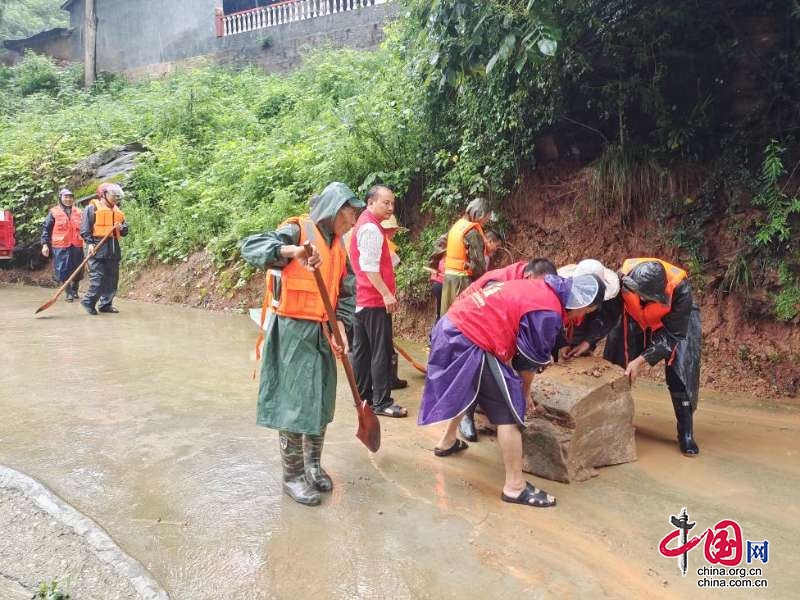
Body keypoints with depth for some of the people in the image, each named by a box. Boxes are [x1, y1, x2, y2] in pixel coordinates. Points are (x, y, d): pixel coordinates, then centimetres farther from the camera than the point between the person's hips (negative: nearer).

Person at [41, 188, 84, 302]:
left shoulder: (78, 212, 11)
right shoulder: (54, 212, 2)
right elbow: (46, 228, 3)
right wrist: (45, 244, -4)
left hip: (77, 246, 3)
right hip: (61, 246, -3)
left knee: (77, 270, 9)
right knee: (64, 270, -3)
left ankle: (75, 290, 28)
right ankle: (69, 293, 8)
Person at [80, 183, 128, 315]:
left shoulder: (117, 210, 20)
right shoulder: (92, 208, 1)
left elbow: (125, 230, 21)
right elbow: (85, 229, -5)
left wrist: (121, 227, -2)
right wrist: (90, 243, -16)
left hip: (114, 248, 7)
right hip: (98, 247, -7)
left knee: (112, 278, 6)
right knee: (98, 277, -11)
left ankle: (106, 304, 15)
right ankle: (88, 301, 5)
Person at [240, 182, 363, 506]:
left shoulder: (338, 247, 11)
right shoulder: (297, 230, -11)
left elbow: (342, 293, 13)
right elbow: (250, 246, -25)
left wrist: (339, 329, -2)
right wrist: (292, 250, -41)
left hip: (322, 332, 7)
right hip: (293, 330, -7)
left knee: (322, 401, 14)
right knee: (294, 402, 0)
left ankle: (313, 464, 32)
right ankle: (292, 476, 15)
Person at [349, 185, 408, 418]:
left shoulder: (365, 224, 17)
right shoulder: (371, 228, -15)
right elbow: (369, 266, -22)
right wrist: (386, 293, -23)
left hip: (363, 298, 10)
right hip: (375, 299, -10)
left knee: (362, 349, 13)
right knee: (381, 351, -6)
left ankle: (363, 395, 21)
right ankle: (381, 402, -2)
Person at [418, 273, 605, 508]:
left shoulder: (541, 289, 14)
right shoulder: (548, 313, -15)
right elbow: (529, 360, -4)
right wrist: (524, 392, 15)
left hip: (452, 326, 10)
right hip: (470, 341, -10)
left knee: (464, 388, 34)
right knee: (509, 410, -3)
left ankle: (447, 442, 55)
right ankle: (515, 486, 4)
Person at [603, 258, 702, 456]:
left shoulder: (680, 288, -40)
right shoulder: (624, 276, -36)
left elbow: (673, 334, -30)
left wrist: (641, 360, -35)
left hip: (677, 320, -2)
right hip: (635, 318, 3)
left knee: (680, 370, -16)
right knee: (618, 364, -1)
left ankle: (686, 433, -5)